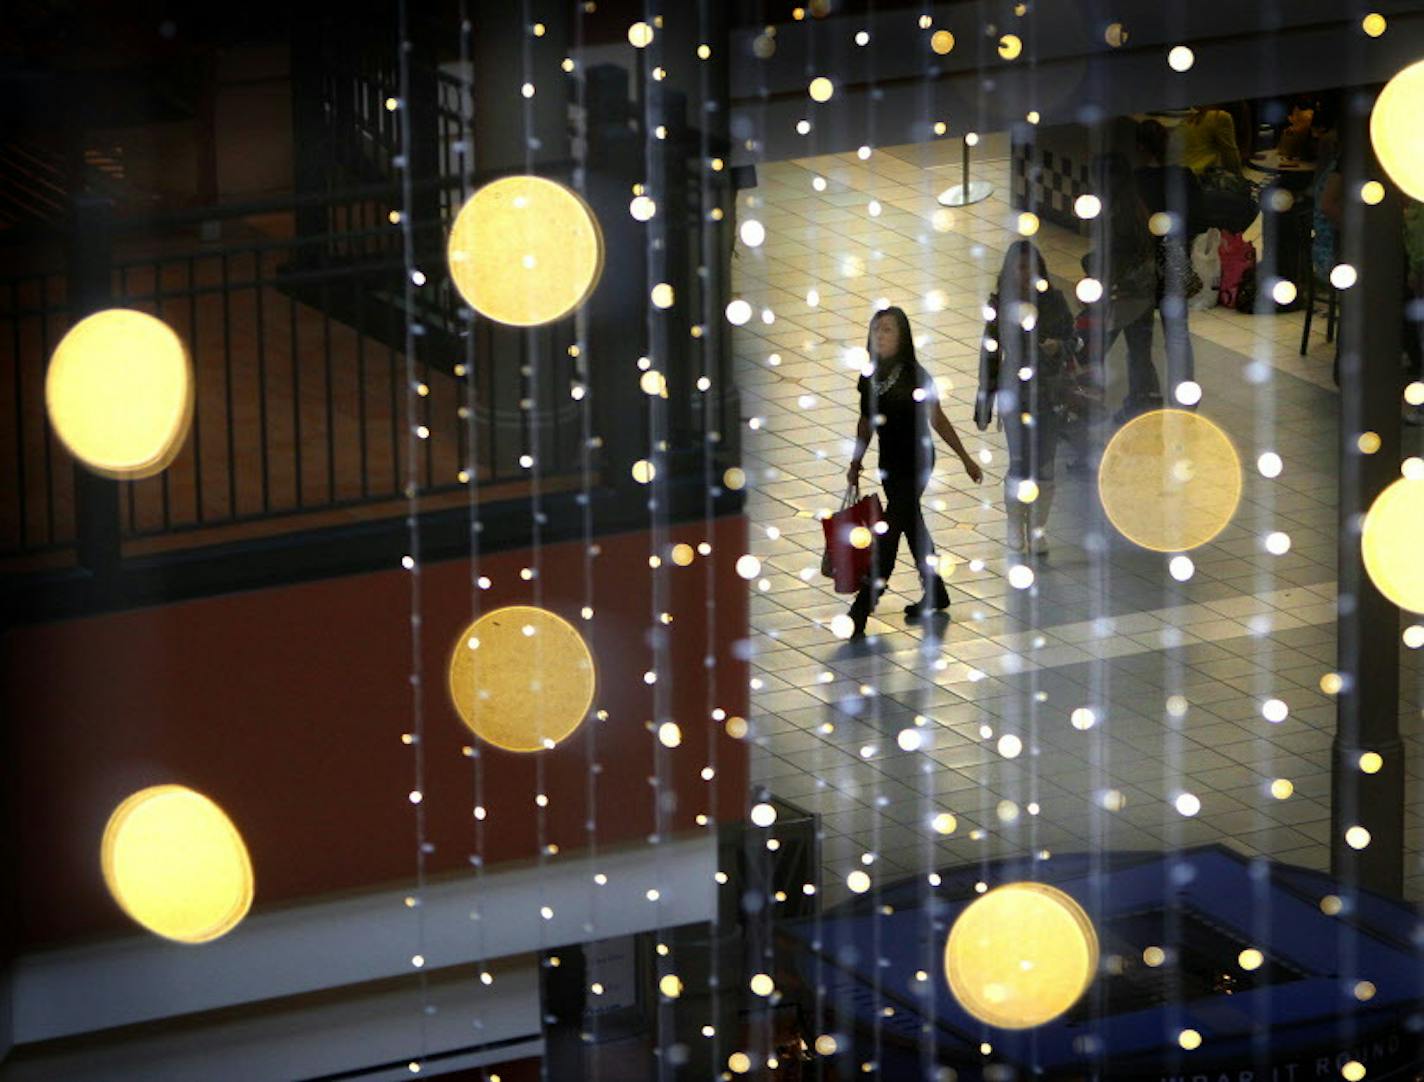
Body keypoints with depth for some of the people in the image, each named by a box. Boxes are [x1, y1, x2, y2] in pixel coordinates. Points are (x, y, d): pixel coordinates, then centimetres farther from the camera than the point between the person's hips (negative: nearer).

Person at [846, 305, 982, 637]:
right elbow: (866, 422, 15)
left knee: (889, 532, -9)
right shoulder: (870, 376, 3)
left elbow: (937, 420, -7)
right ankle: (936, 594, 32)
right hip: (890, 463, 7)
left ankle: (862, 609, -11)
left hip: (915, 463, -7)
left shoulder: (915, 376, -14)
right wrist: (856, 461, 9)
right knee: (912, 525, 17)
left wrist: (966, 459, -1)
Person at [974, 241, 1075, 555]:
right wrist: (986, 396, 2)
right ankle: (1015, 531, 2)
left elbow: (1071, 338, 11)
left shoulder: (1054, 301, 6)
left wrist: (1059, 346, -14)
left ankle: (1038, 531, 9)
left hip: (1049, 388, 2)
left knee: (1044, 464, 0)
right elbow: (989, 351, 4)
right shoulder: (1000, 303, 3)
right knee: (1020, 463, -10)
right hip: (1014, 389, -2)